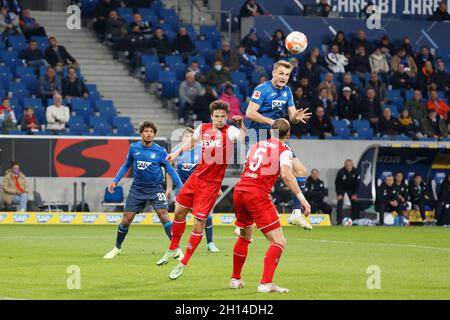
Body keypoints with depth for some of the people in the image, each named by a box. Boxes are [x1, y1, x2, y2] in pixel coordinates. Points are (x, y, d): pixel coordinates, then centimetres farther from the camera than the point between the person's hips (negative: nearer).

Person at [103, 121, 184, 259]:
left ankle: (177, 249, -12)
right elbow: (126, 165, 14)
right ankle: (117, 248, 24)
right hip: (137, 188, 2)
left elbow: (170, 170, -4)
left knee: (163, 215, -19)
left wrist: (181, 187, -12)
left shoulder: (160, 151, -7)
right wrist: (115, 181, 7)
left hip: (155, 188, -2)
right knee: (126, 220, 1)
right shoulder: (133, 148, 0)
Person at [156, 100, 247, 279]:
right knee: (179, 211, 14)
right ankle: (173, 250, 38)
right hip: (197, 176, 6)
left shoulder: (230, 131, -14)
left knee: (199, 222, -6)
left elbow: (245, 139, -35)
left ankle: (183, 264, 8)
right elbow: (192, 141, 24)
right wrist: (177, 153, 20)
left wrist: (241, 125, -48)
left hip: (212, 183, -6)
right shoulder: (203, 128, 2)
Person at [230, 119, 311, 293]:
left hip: (239, 191, 7)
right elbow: (286, 175, -15)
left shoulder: (256, 146, 19)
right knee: (279, 242, -5)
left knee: (244, 237, 29)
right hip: (258, 195, -7)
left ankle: (235, 279, 34)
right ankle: (266, 283, -20)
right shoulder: (284, 150, 1)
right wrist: (301, 198, -16)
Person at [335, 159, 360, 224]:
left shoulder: (355, 172, -20)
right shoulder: (341, 172, -27)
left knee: (355, 203, -4)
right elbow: (337, 183, -18)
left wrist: (355, 194, -13)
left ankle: (355, 220, 3)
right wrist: (339, 194, -21)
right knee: (340, 202, -16)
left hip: (351, 189, 3)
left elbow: (357, 183, -10)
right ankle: (339, 220, -17)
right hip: (341, 189, -3)